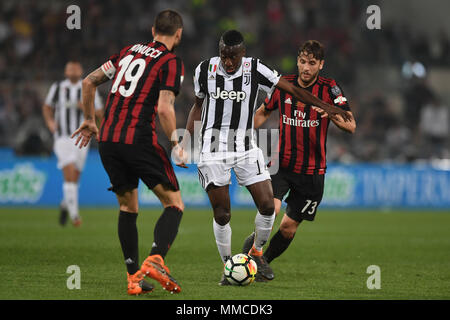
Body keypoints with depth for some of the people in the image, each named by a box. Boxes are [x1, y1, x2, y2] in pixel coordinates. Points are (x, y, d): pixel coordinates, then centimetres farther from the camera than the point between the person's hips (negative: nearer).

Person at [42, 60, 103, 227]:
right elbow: (47, 107, 19)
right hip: (62, 138, -2)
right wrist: (49, 121, 0)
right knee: (70, 172, -19)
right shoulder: (57, 88, 4)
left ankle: (65, 204, 34)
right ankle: (74, 213, -18)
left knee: (74, 179, 6)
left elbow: (100, 114, 8)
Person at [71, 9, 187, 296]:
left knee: (128, 208, 17)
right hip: (139, 140, -6)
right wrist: (176, 145, -2)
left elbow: (89, 82, 18)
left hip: (107, 140, 6)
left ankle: (134, 277, 12)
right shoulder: (172, 62, -2)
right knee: (174, 205, 1)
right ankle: (155, 261, -21)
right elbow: (164, 108, -14)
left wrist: (90, 120, 28)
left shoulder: (130, 52, 17)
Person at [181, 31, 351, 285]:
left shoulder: (255, 69, -8)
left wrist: (325, 106, -11)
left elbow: (293, 89, -5)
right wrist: (186, 141, 6)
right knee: (222, 214, -4)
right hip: (213, 150, -1)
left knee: (267, 205, -7)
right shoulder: (205, 70, -4)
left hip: (246, 148, 1)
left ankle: (257, 252, 19)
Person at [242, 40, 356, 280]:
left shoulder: (329, 89, -7)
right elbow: (263, 113, 19)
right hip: (282, 164, 0)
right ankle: (251, 249, 0)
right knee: (270, 210, -24)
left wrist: (331, 113, -34)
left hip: (312, 171, 0)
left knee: (289, 227, 4)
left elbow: (351, 126, -15)